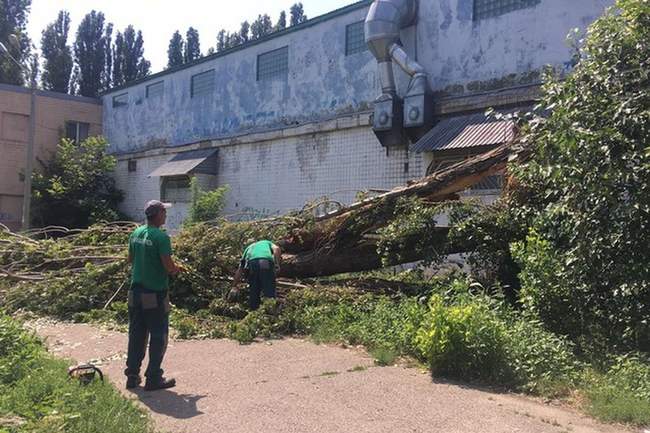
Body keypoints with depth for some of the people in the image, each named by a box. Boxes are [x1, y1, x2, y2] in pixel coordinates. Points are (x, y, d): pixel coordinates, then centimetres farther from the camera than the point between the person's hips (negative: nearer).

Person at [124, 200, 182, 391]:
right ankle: (153, 378, 10)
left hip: (136, 291, 7)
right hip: (155, 293, -7)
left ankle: (132, 375, 22)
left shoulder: (136, 233, 6)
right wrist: (177, 269, 1)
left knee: (136, 335, 15)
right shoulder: (161, 237, -17)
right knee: (158, 336, 4)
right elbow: (169, 267, -19)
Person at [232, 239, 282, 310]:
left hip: (252, 263, 2)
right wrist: (277, 264, 6)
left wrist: (234, 285, 40)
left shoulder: (248, 248, 40)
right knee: (270, 293, 0)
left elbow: (240, 270, 35)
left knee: (253, 292, 12)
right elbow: (277, 249, 11)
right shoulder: (267, 243, 38)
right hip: (267, 263, -2)